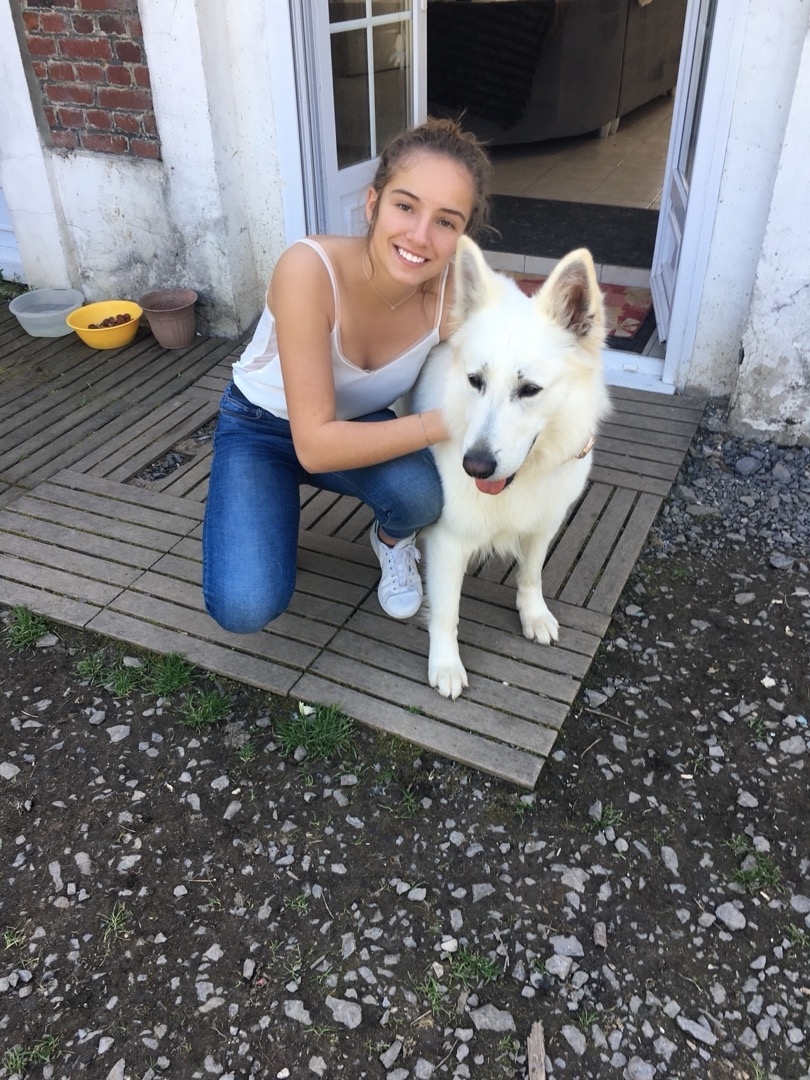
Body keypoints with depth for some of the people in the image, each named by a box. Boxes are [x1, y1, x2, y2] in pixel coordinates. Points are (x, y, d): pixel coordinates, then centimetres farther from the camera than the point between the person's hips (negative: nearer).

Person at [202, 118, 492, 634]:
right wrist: (443, 422, -39)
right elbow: (316, 446, -35)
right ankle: (266, 513, 11)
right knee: (245, 607, -23)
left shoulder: (455, 289, -24)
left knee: (421, 492, -33)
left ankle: (393, 541, 5)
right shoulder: (309, 268, -35)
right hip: (261, 427, -2)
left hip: (359, 424, 2)